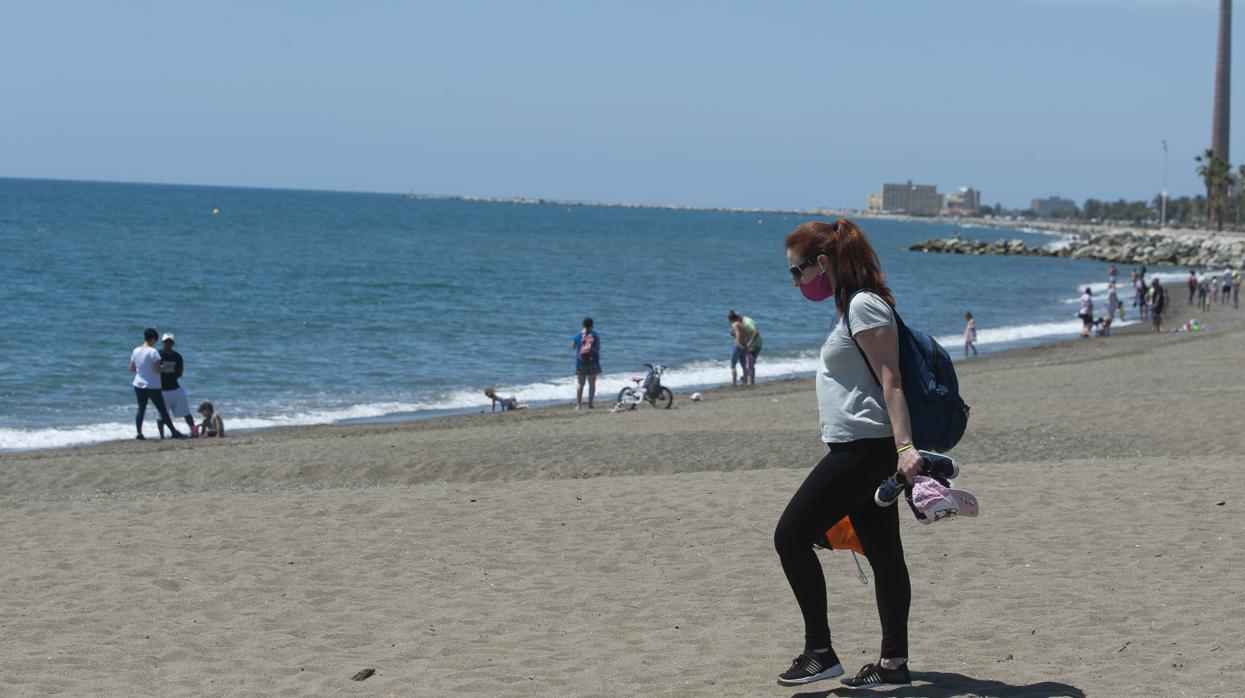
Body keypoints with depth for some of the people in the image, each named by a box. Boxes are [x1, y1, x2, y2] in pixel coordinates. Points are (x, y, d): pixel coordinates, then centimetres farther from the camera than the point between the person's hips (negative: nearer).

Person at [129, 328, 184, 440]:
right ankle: (174, 432, 5)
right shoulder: (153, 352, -16)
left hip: (139, 385, 5)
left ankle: (139, 433, 5)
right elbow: (157, 369, -19)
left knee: (141, 409, 12)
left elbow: (131, 369, 9)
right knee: (163, 410, 1)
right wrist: (163, 367, 1)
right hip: (152, 386, -5)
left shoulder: (136, 351, 2)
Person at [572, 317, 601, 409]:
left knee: (581, 384, 8)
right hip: (593, 362, -1)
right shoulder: (595, 335, -6)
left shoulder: (578, 335, -3)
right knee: (592, 384, 6)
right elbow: (598, 348, -10)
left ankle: (578, 404, 2)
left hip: (581, 362, 1)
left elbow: (573, 346, 11)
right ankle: (590, 404, 3)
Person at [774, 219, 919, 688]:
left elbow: (890, 380, -21)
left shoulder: (863, 305, -13)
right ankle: (894, 661, 12)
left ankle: (819, 652, -4)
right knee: (883, 553, 9)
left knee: (791, 537, -8)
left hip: (864, 449, -10)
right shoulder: (849, 306, 18)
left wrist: (903, 446, -28)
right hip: (861, 451, 10)